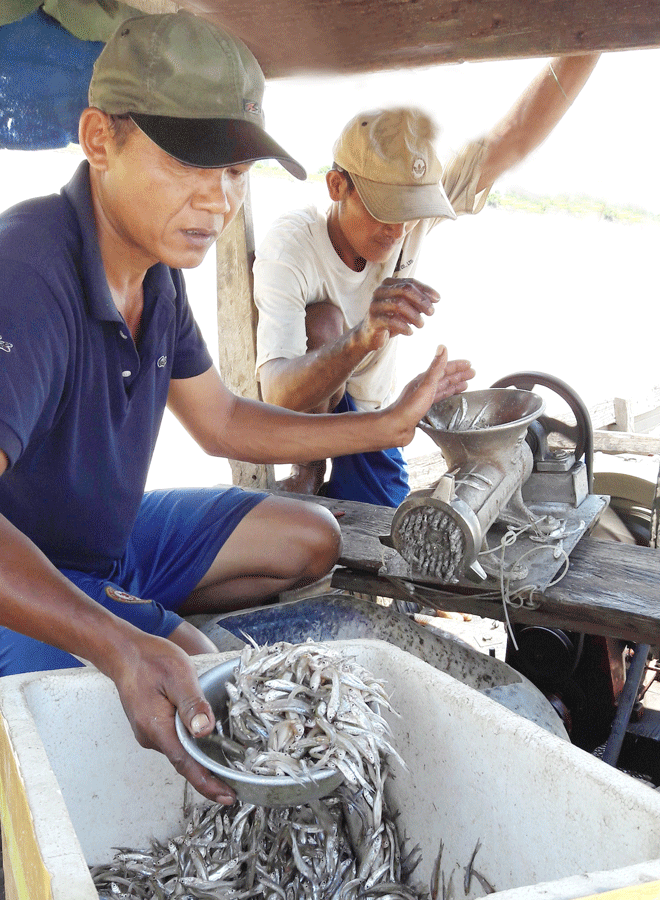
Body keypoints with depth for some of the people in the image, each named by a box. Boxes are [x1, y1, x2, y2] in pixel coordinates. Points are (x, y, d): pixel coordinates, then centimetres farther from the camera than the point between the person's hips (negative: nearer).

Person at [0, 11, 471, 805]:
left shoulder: (155, 271, -2)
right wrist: (120, 648, -51)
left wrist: (391, 425, 8)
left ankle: (142, 617, 5)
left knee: (308, 541, 9)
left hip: (112, 538, 8)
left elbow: (222, 422, 9)